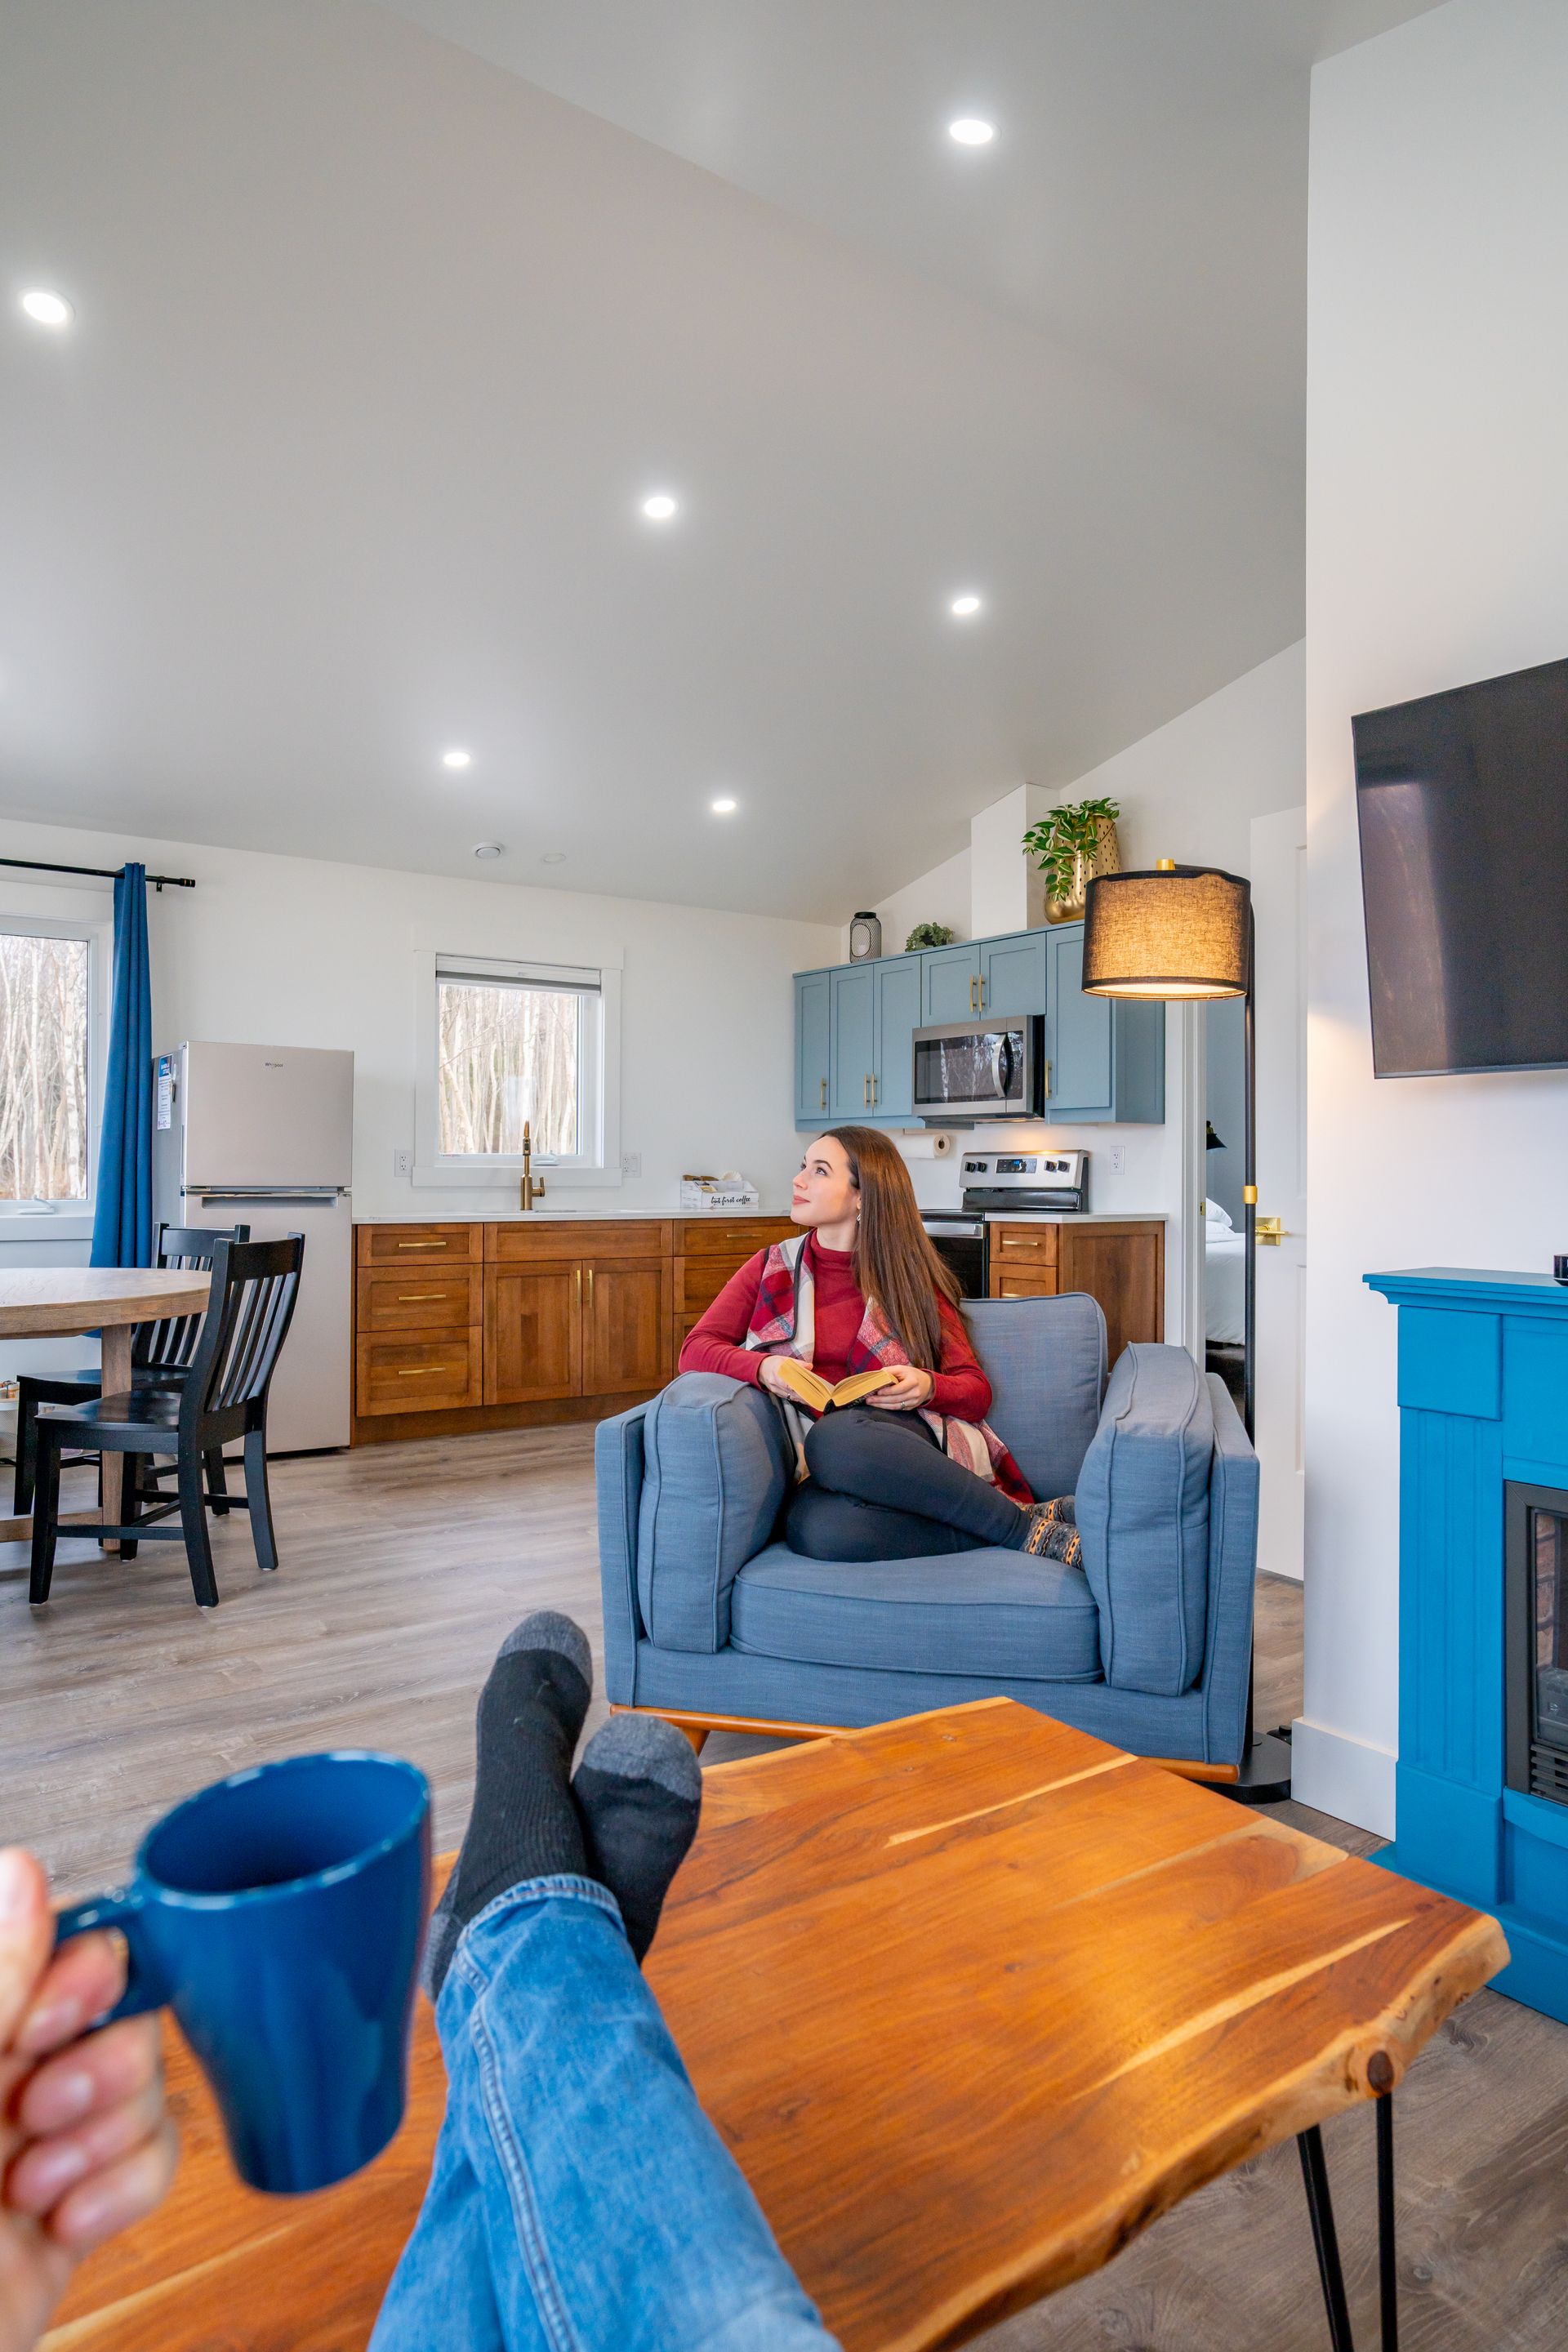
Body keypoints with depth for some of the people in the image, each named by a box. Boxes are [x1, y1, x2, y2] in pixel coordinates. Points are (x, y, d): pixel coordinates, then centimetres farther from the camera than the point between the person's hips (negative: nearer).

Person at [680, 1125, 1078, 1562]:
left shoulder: (910, 1278, 11)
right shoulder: (773, 1267, 15)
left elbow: (977, 1391, 10)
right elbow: (696, 1350, 8)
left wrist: (928, 1387, -12)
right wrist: (764, 1369, -12)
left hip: (915, 1437, -1)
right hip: (822, 1464, 1)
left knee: (834, 1438, -38)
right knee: (815, 1529, -37)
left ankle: (1023, 1522, -24)